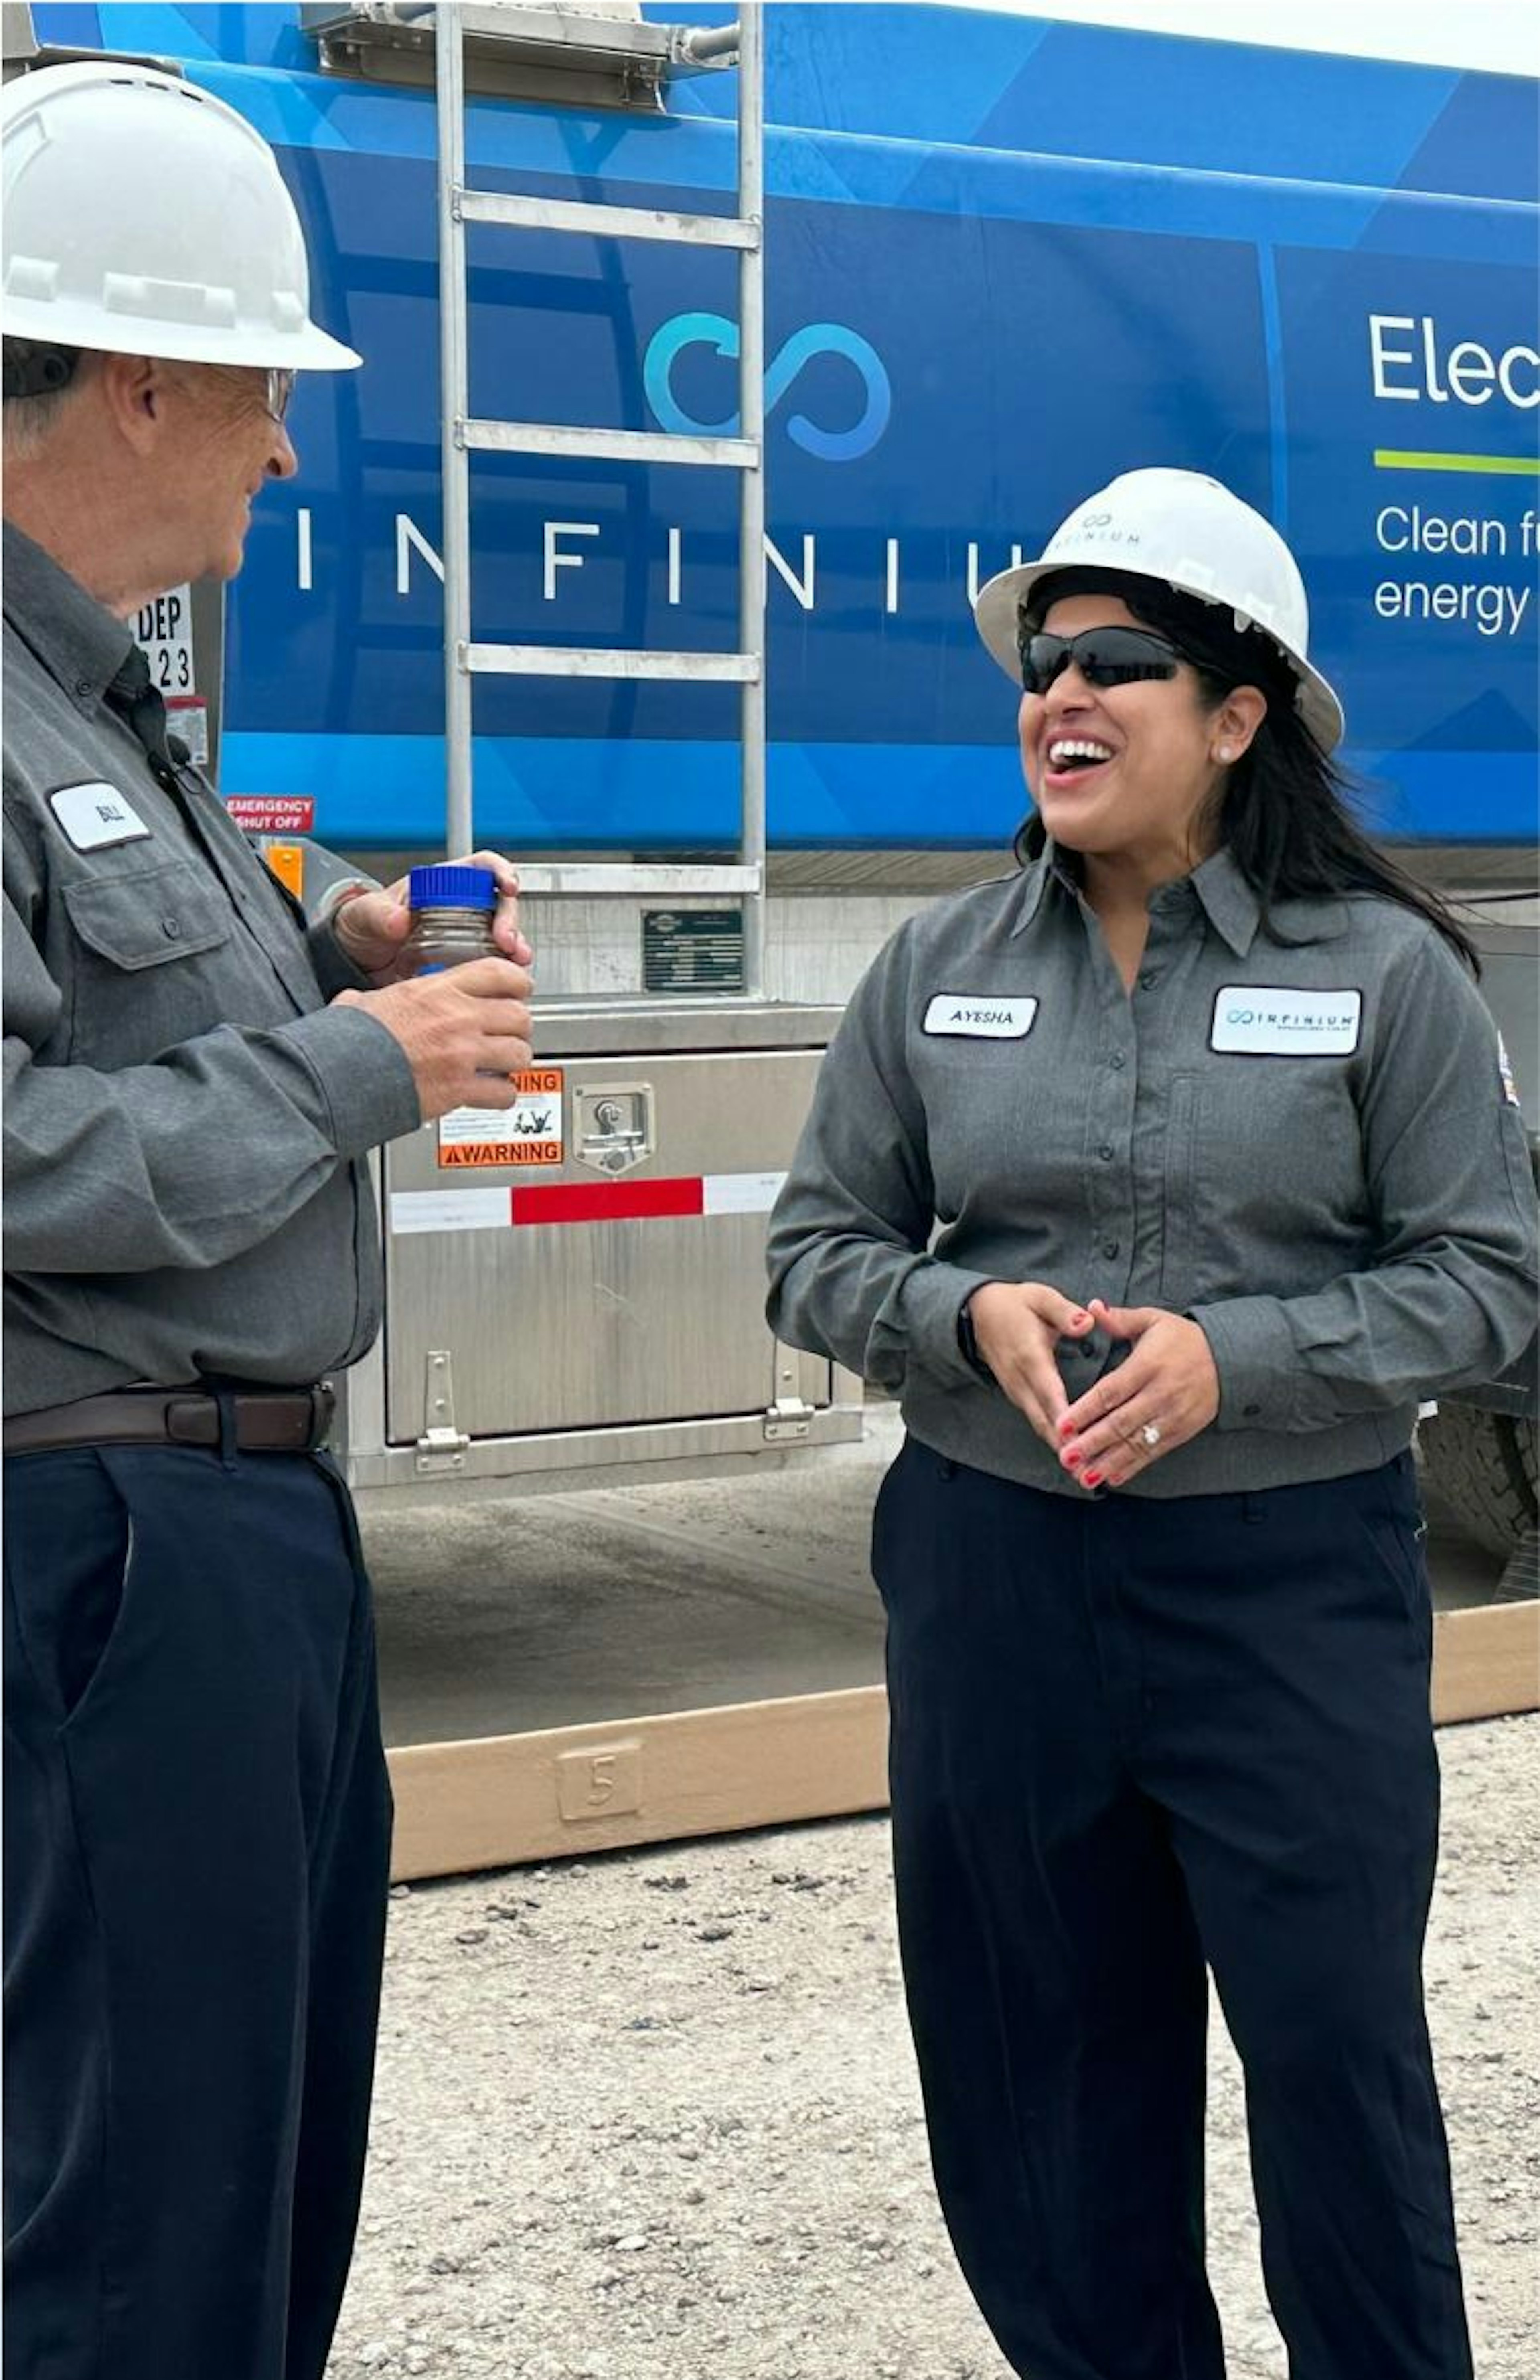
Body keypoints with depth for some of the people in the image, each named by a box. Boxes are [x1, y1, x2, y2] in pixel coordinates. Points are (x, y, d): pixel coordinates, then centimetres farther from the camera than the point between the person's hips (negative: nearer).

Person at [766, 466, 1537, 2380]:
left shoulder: (1383, 969, -4)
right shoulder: (937, 969, 4)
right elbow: (816, 1253, 8)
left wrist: (1235, 1355, -17)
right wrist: (967, 1315, -13)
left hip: (1294, 1579, -3)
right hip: (995, 1573, 3)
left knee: (1337, 2055, 3)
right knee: (1043, 2066, 11)